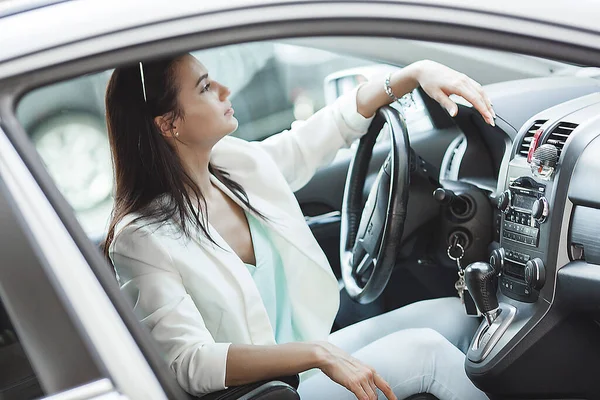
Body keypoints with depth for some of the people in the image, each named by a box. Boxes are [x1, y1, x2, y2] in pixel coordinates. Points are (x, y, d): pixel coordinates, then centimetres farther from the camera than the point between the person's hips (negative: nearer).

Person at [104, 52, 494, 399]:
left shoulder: (239, 163, -3)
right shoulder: (142, 239, -23)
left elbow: (334, 125, 9)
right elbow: (190, 363, -30)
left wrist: (416, 72, -2)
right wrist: (317, 354, -35)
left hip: (313, 349, 8)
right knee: (425, 350, -11)